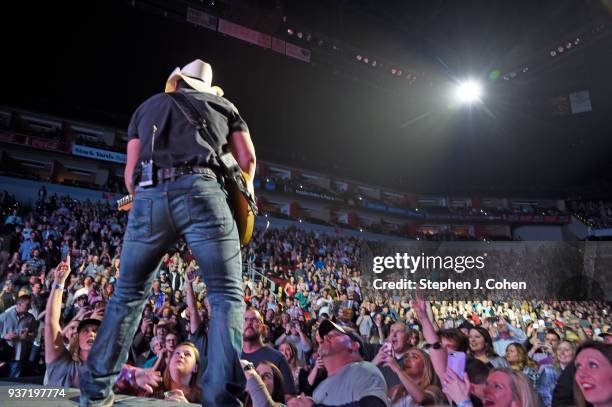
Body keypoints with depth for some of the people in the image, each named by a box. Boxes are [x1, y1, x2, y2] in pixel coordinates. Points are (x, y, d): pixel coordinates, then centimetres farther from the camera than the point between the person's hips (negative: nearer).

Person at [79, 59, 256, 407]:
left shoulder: (147, 106, 31)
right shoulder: (223, 104, 27)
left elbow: (131, 173, 22)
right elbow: (247, 159, 15)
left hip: (149, 197, 3)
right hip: (202, 191, -2)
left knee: (129, 294, 18)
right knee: (227, 295, 0)